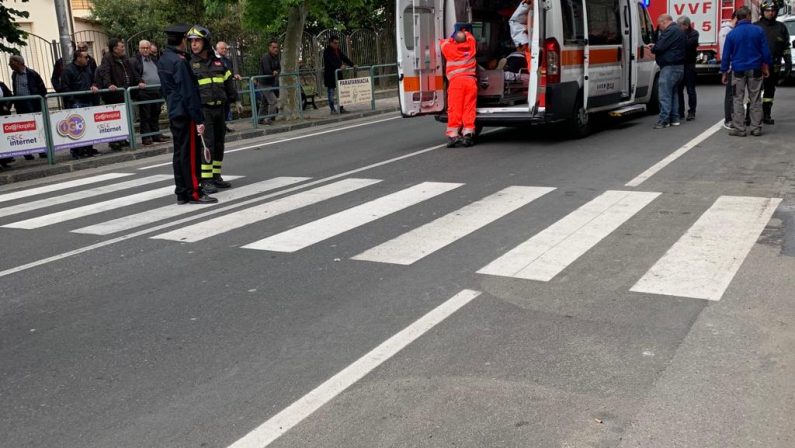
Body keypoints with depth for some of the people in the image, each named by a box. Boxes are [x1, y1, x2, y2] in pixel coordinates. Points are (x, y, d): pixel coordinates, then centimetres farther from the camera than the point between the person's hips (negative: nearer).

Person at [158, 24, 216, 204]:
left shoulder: (163, 60, 12)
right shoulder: (179, 62, -17)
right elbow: (189, 93, -19)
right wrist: (198, 119, -18)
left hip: (174, 113, 9)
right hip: (185, 114, -9)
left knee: (179, 153, 12)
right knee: (190, 153, -4)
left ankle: (182, 193, 16)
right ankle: (194, 193, 0)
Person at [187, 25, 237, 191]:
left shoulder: (218, 62, 11)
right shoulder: (189, 64, -3)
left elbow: (229, 82, 20)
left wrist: (233, 99, 15)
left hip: (219, 109, 5)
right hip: (202, 110, -5)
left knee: (219, 143, 10)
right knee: (206, 144, -10)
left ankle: (216, 177, 21)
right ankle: (205, 180, -6)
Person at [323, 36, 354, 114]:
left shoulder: (338, 50, 14)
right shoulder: (327, 51, -10)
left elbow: (344, 58, 10)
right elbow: (331, 61, -24)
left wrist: (352, 64, -3)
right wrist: (340, 66, -38)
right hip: (330, 75, -7)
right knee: (331, 92, -1)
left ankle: (341, 108, 11)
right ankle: (332, 109, 4)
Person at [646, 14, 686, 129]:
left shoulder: (670, 31, -14)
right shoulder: (679, 31, 20)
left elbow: (660, 47, -19)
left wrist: (652, 49, 2)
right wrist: (655, 46, 15)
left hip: (670, 67, -11)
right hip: (679, 67, 11)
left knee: (664, 94, -10)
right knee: (673, 92, 17)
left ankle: (664, 120, -12)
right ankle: (674, 118, 19)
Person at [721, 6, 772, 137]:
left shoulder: (731, 34, -4)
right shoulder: (758, 31, -3)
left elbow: (726, 55, -1)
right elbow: (766, 51, 2)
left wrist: (724, 72, 7)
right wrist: (766, 66, 14)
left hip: (738, 71, -1)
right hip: (755, 70, 1)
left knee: (738, 100, 4)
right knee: (755, 100, 8)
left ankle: (739, 129, 0)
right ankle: (756, 128, 10)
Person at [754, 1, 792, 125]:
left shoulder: (781, 28, 9)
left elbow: (786, 48, 10)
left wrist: (788, 64, 4)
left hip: (774, 67, 3)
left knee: (770, 91, 10)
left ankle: (767, 115, 18)